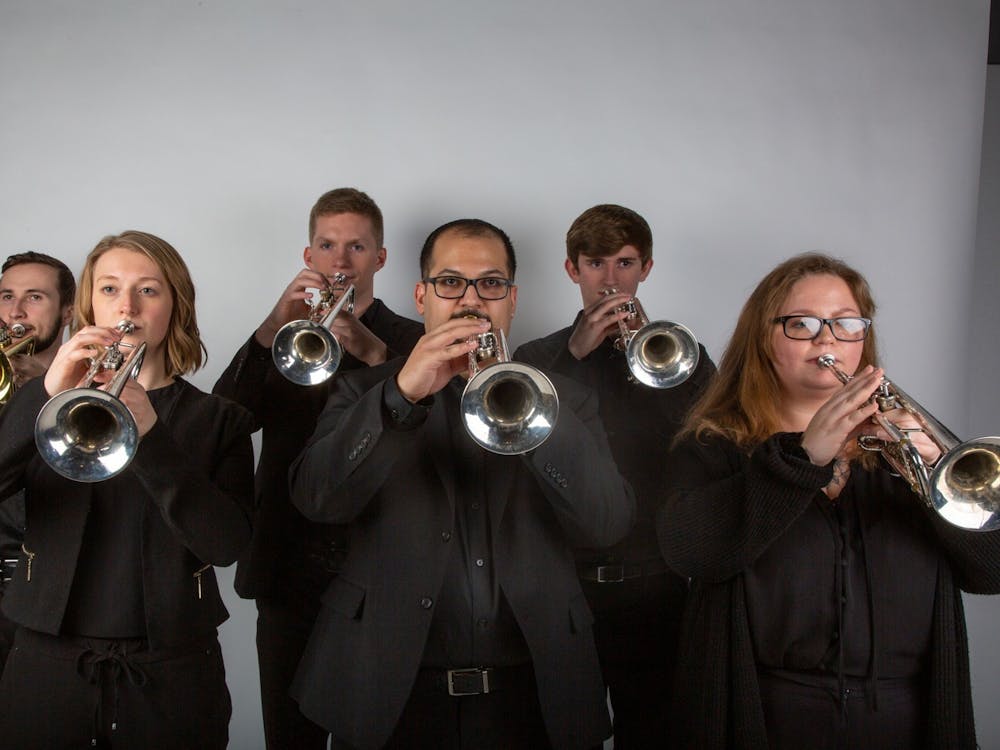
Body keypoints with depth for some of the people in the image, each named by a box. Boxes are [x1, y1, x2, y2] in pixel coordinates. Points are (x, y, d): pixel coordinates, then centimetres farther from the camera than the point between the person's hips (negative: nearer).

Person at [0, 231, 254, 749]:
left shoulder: (218, 420, 3)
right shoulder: (45, 403, 7)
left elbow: (226, 544, -13)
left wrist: (151, 436, -24)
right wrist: (46, 398, -25)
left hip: (170, 675, -1)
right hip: (47, 665, 1)